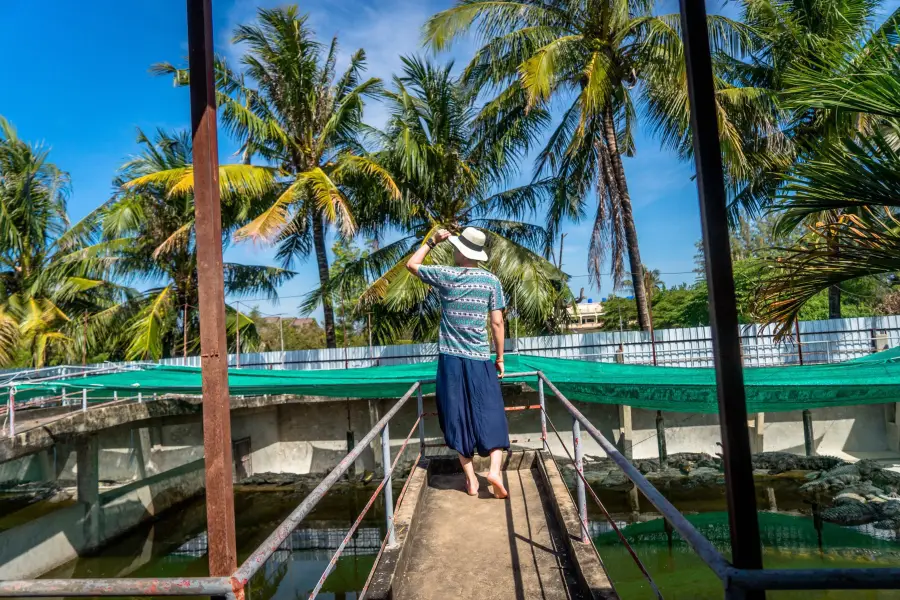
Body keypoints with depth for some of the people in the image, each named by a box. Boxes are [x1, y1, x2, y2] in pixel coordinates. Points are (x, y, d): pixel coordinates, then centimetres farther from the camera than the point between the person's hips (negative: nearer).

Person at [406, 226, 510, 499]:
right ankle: (495, 469, -7)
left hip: (451, 358, 0)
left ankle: (471, 479, 11)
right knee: (491, 416, 8)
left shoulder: (444, 275, -3)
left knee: (459, 418, 7)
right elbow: (497, 323, -1)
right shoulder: (491, 280, -1)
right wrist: (500, 357, 6)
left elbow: (411, 264, 13)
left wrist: (432, 241, 17)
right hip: (480, 359, 0)